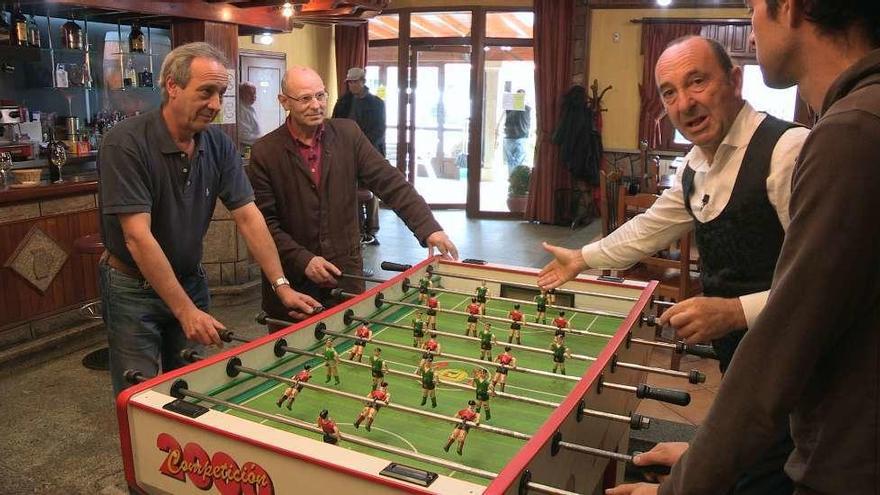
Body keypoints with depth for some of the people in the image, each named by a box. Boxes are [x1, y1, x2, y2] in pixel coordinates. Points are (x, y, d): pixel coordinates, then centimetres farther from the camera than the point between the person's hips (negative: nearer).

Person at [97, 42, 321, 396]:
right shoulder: (126, 143, -22)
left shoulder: (218, 145, -5)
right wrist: (186, 311, -28)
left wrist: (281, 285, -13)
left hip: (190, 279, 5)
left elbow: (247, 216, -6)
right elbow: (138, 237, -27)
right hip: (133, 287, -5)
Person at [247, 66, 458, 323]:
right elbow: (264, 221, -5)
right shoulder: (265, 152, -6)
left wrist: (429, 228, -17)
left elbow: (390, 182, -6)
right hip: (292, 281, -1)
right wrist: (303, 260, -16)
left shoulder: (348, 133, 0)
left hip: (346, 274, 2)